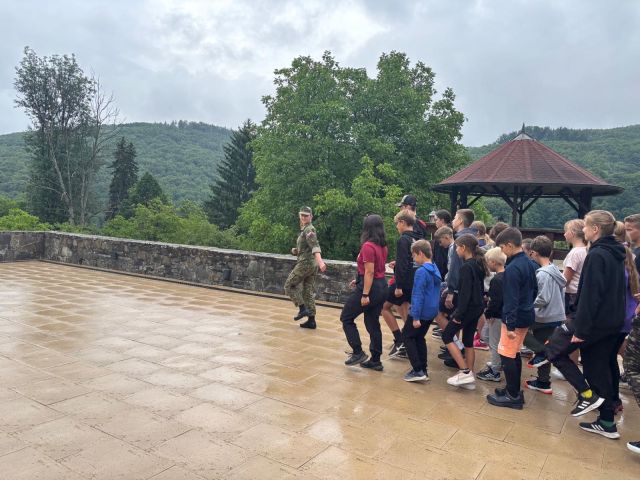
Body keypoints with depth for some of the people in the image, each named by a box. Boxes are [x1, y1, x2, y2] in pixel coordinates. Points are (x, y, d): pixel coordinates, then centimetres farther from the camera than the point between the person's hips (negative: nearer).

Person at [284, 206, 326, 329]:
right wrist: (295, 250, 7)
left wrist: (320, 261, -42)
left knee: (289, 285, 1)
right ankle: (311, 320, 11)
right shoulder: (304, 229, 18)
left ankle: (303, 309, -3)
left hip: (305, 263, -9)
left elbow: (315, 246, -29)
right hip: (311, 263, 9)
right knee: (308, 291, 9)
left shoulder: (309, 229, -12)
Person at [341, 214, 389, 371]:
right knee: (373, 323, 15)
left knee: (346, 318, 8)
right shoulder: (382, 246, 8)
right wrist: (360, 281, 22)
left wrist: (365, 294, -21)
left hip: (371, 287, -8)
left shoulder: (368, 246, -17)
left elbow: (369, 272, -21)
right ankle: (375, 361, 19)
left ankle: (358, 353, 6)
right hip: (381, 286, 8)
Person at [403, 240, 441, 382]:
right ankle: (423, 370, 21)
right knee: (419, 338, 19)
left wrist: (416, 317, -20)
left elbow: (418, 295, -21)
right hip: (431, 311, 8)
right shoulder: (435, 269, 8)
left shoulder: (421, 271, -19)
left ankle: (418, 370, 1)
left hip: (421, 312, -8)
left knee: (407, 336, 5)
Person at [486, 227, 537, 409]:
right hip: (527, 316, 9)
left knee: (507, 356, 0)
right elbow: (535, 290, 16)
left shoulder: (512, 268, -22)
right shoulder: (529, 263, 6)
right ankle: (514, 390, 29)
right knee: (514, 354, 19)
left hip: (516, 319, -9)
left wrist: (510, 325, -21)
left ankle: (513, 397, 8)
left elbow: (511, 299, -23)